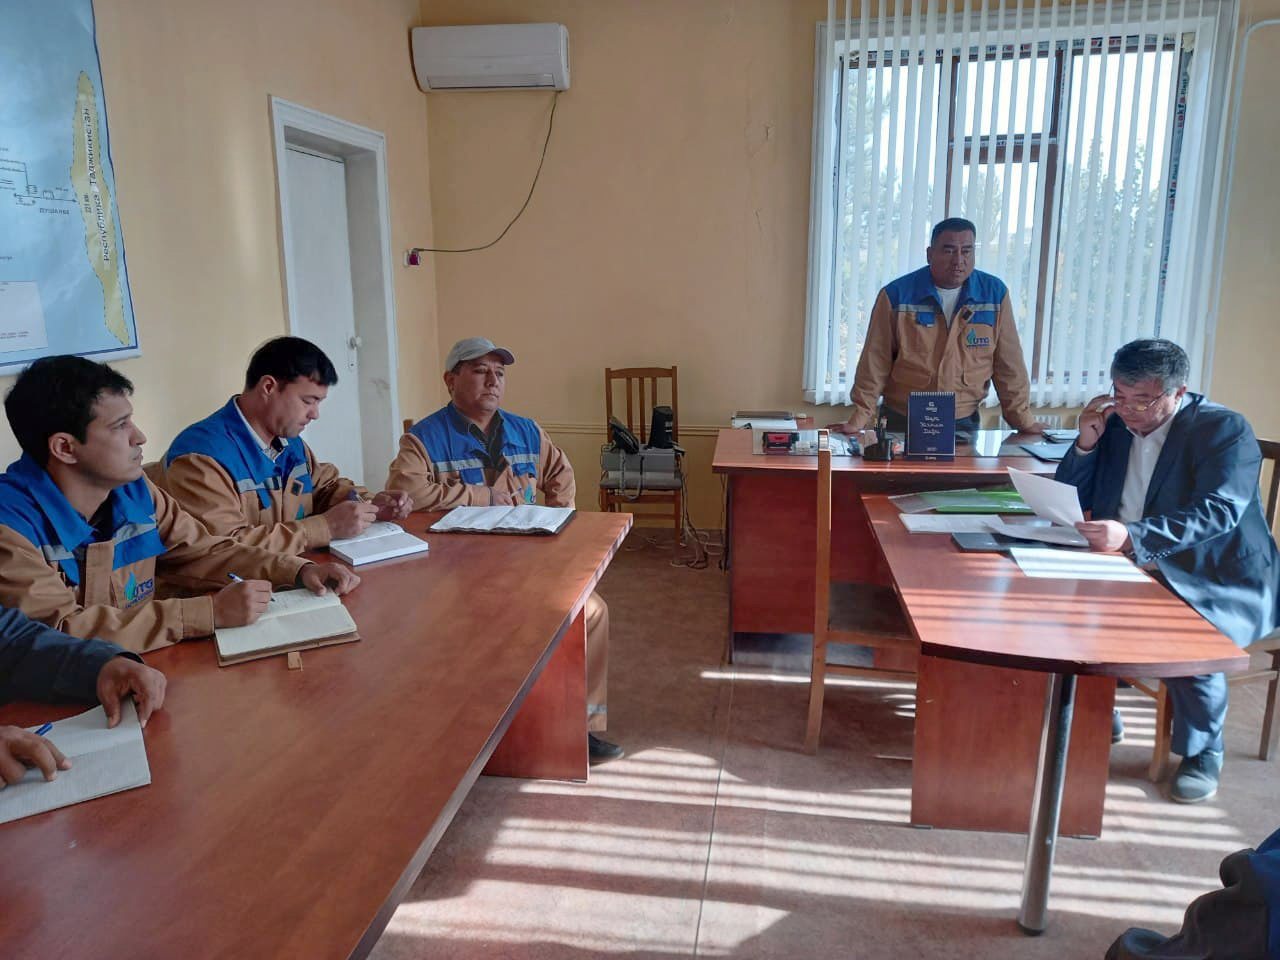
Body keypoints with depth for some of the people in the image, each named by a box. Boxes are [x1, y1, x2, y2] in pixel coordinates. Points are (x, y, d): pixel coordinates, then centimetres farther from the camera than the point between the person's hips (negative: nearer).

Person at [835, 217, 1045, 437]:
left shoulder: (995, 293, -2)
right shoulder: (896, 295, -8)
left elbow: (1009, 364, 3)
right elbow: (876, 362, -6)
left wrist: (1023, 420, 3)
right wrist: (859, 419, -9)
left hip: (964, 423, 2)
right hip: (902, 421, -1)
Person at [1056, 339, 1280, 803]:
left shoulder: (1224, 429, -11)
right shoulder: (1115, 424, 5)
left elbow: (1218, 511, -27)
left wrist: (1131, 535, -41)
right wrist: (1086, 444, -9)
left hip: (1221, 584, -6)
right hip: (1135, 575, 6)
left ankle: (1202, 752, -3)